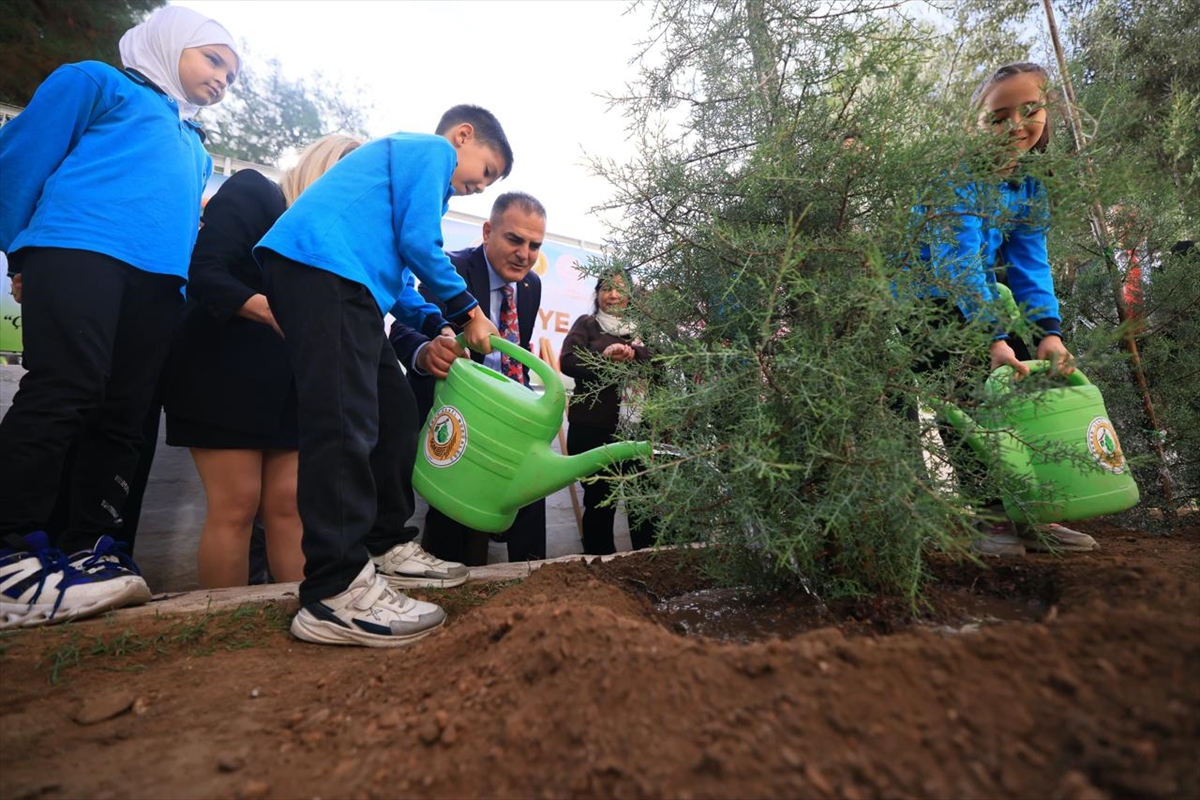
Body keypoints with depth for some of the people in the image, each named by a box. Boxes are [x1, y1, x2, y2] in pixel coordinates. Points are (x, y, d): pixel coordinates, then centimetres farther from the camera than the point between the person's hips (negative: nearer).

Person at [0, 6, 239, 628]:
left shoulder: (194, 146, 34)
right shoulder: (97, 82, 17)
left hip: (158, 279, 6)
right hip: (79, 250, -5)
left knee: (124, 419, -2)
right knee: (63, 395, -17)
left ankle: (88, 551, 1)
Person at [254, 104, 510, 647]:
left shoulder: (405, 156, 35)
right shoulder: (432, 149, 6)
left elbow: (393, 275, 27)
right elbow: (419, 244, -8)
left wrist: (439, 328, 14)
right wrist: (468, 312, 3)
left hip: (343, 283, 10)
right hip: (322, 266, -10)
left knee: (393, 413, 8)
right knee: (344, 424, -17)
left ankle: (382, 551, 15)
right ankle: (335, 594, -15)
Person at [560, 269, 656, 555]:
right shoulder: (587, 324, 10)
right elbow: (567, 361, -6)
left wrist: (633, 354, -16)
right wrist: (603, 358, -22)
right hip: (592, 427, -1)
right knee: (600, 501, 5)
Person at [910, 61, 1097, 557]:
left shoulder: (1030, 185, 5)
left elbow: (1031, 265, -3)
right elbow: (959, 259, -31)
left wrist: (1048, 331, -19)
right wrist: (992, 338, -40)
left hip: (976, 305, 8)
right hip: (921, 300, -7)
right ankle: (990, 513, -5)